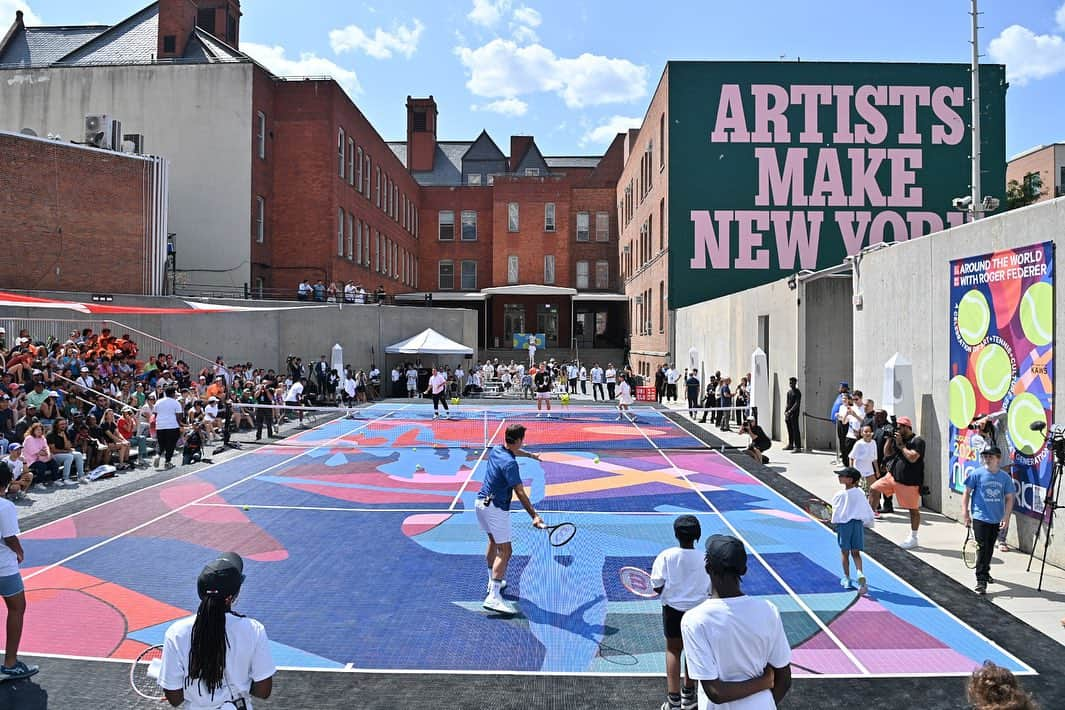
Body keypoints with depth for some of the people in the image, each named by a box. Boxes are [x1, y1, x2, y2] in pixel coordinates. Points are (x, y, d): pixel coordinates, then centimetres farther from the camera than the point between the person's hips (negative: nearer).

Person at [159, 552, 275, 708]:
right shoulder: (253, 630, -22)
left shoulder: (176, 633, -21)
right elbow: (264, 691, -13)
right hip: (238, 705, 0)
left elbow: (174, 698, -12)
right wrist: (238, 685, 4)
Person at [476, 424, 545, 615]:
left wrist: (531, 455, 45)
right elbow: (520, 493, -29)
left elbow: (514, 451, 28)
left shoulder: (496, 450, 3)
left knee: (494, 542, 26)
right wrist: (534, 516, -34)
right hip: (496, 508, -10)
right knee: (505, 551, -9)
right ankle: (493, 597, -18)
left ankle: (493, 582, 39)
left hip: (481, 502, 10)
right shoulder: (509, 463, -23)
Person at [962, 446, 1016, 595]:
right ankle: (981, 581, -6)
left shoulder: (1005, 477, -1)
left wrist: (1006, 516, -4)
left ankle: (985, 573, 39)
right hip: (980, 517, -4)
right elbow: (967, 492, -2)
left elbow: (1009, 498, 5)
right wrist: (965, 512, -6)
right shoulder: (977, 474, -8)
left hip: (996, 519, 4)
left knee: (990, 549, 18)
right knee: (982, 548, -8)